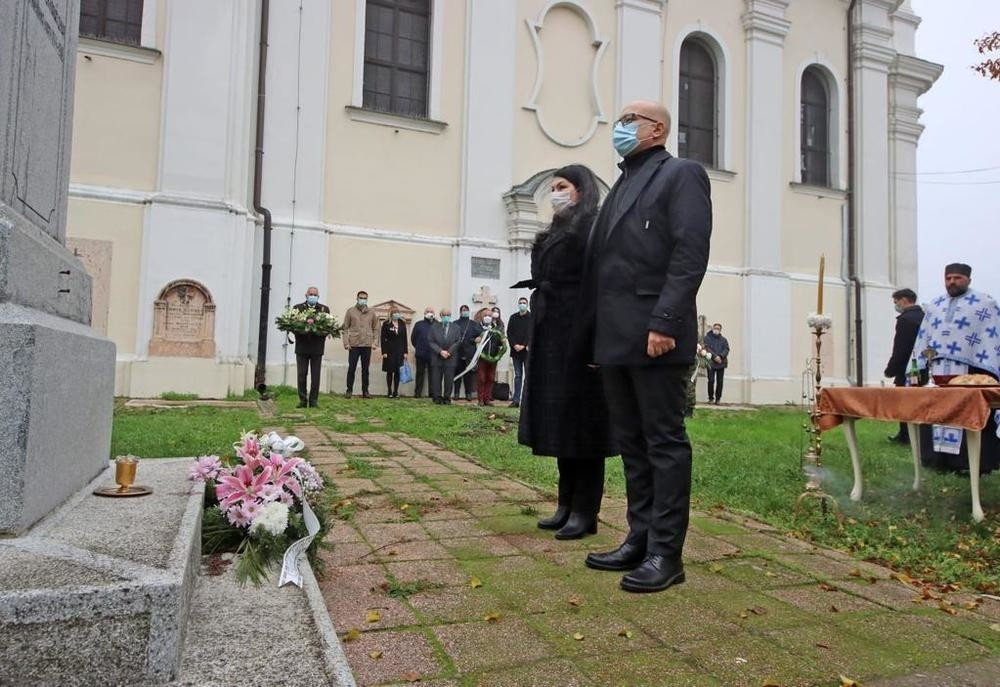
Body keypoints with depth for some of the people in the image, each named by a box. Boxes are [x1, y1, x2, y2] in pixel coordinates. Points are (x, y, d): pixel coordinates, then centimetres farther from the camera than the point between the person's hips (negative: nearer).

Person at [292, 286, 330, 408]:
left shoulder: (324, 309, 8)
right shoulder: (297, 308, 8)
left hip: (317, 348, 0)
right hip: (301, 347, 0)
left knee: (315, 376, 2)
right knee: (301, 375, 3)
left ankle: (313, 401, 10)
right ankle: (302, 400, 11)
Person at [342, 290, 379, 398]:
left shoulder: (371, 312, 9)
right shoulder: (351, 311, 3)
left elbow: (375, 328, 12)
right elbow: (345, 327, 2)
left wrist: (374, 342, 1)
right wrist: (346, 342, -6)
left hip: (367, 345, 2)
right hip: (354, 345, -2)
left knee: (365, 369, 7)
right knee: (351, 368, 0)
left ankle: (365, 391, 13)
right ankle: (349, 390, 8)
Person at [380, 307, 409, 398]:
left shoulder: (402, 324, 8)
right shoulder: (386, 324, -2)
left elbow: (405, 338, 9)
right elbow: (382, 339, -3)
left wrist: (405, 352, 5)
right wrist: (384, 352, -10)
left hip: (400, 351, 3)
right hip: (389, 351, -3)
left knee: (398, 372, 3)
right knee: (389, 372, 2)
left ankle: (396, 391, 10)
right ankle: (389, 391, 9)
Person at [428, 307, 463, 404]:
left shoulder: (456, 327, 8)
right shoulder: (434, 327, 7)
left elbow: (458, 342, 2)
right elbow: (431, 341, 1)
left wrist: (449, 352, -8)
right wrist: (440, 351, -10)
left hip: (450, 358, 0)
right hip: (437, 357, 0)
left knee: (449, 379, -1)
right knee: (436, 379, 0)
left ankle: (447, 398, 6)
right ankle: (437, 397, 7)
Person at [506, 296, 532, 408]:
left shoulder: (532, 317, 1)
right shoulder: (513, 318, 12)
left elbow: (533, 333, -5)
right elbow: (509, 333, 8)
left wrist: (525, 346, -13)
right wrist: (514, 345, -6)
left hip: (527, 351, -3)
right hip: (516, 351, 3)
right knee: (517, 375, 7)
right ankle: (516, 399, 9)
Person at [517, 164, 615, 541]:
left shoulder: (595, 227, -4)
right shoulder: (555, 234, 21)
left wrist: (594, 341, -23)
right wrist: (536, 340, 14)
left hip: (578, 336, -8)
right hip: (552, 337, 8)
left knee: (581, 420, -4)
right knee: (561, 421, 10)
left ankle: (585, 512, 4)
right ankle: (566, 504, 18)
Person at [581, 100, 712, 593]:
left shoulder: (680, 174, 2)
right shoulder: (622, 184, 25)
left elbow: (690, 254, -12)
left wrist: (664, 322, -21)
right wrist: (598, 333, 12)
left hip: (654, 335, -8)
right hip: (615, 338, 8)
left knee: (664, 442, -2)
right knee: (631, 443, 11)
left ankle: (666, 552, 6)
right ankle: (640, 538, 21)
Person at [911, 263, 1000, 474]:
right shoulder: (934, 305, 17)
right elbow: (923, 338, 16)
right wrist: (917, 368, 9)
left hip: (971, 371, -5)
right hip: (936, 371, 5)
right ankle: (941, 458, 15)